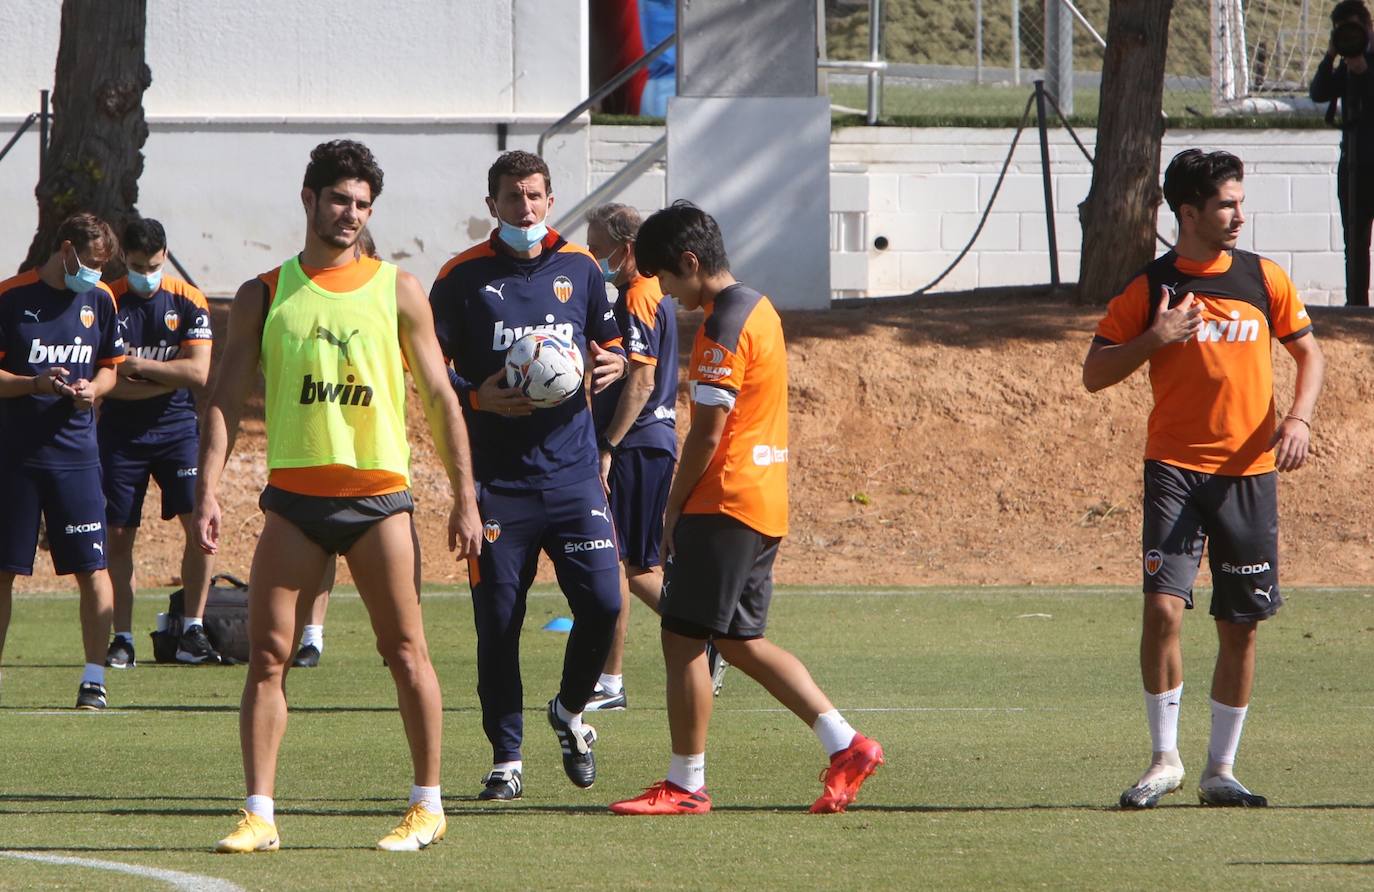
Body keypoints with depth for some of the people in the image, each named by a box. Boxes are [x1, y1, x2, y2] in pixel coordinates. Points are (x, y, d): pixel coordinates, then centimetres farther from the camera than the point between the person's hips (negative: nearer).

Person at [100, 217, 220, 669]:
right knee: (119, 535, 0)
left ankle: (193, 632, -3)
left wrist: (139, 366, -14)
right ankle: (123, 638, 8)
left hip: (177, 428, 0)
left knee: (198, 523, -11)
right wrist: (171, 377, -12)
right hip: (121, 433, 0)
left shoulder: (188, 301, 0)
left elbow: (199, 373, -9)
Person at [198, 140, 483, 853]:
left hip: (378, 493, -1)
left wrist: (464, 497, 3)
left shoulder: (397, 291, 5)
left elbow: (438, 397, 7)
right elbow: (228, 396, 6)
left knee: (406, 652, 0)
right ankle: (259, 814, 0)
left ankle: (428, 806, 11)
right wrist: (208, 488, -6)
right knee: (266, 655, -4)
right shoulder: (263, 296, 7)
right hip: (293, 496, 1)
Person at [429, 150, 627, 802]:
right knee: (498, 620, -2)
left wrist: (612, 364, -3)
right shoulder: (463, 277, 1)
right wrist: (478, 398, -15)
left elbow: (609, 344, 21)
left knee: (602, 602, -7)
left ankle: (570, 711, 21)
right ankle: (506, 759, 9)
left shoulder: (580, 269, 10)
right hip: (496, 478, -2)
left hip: (572, 471, 2)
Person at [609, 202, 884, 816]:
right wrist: (687, 506, 14)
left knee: (682, 638, -3)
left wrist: (674, 509, -7)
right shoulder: (759, 310, 15)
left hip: (724, 505, -10)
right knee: (742, 642, 13)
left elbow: (707, 432, -16)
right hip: (765, 504, 10)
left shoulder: (724, 326, -15)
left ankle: (685, 784, 0)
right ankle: (846, 746, 8)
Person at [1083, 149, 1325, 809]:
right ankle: (1164, 760, -2)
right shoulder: (1150, 289, -1)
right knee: (1163, 607, -16)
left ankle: (1221, 771, 16)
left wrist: (1298, 417, -2)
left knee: (1240, 626, 4)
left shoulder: (1263, 279, 5)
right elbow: (1094, 374, 1)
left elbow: (1308, 352, 15)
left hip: (1250, 471, 2)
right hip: (1176, 469, -2)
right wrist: (1153, 340, -15)